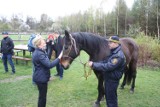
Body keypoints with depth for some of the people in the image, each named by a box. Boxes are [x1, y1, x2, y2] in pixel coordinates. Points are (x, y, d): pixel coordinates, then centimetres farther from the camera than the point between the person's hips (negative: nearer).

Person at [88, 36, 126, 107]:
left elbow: (107, 67, -32)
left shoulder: (118, 56, -27)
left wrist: (94, 65, -27)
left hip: (112, 80, -9)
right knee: (108, 96, 25)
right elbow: (105, 62, 7)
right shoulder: (113, 52, 6)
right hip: (108, 78, 9)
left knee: (111, 99, 7)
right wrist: (93, 64, -8)